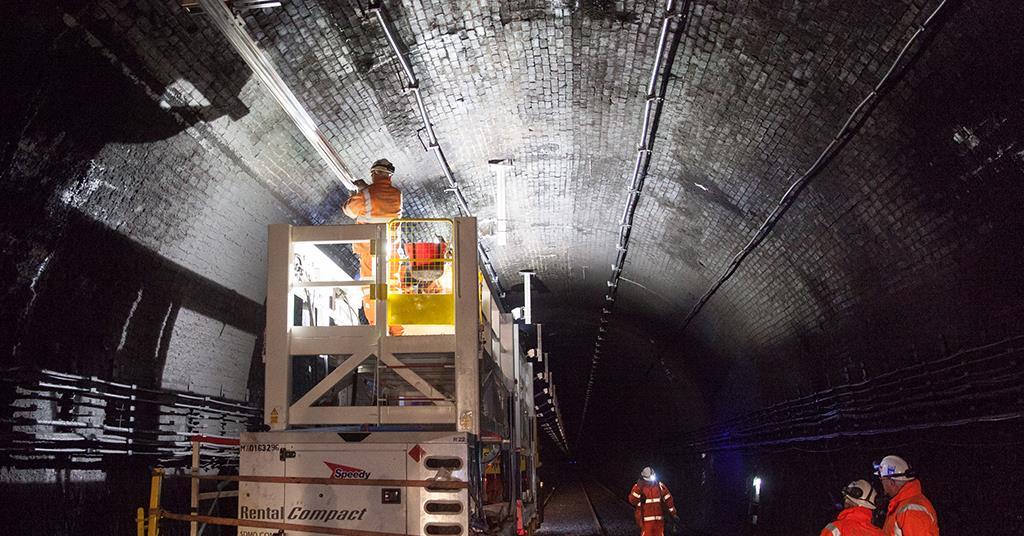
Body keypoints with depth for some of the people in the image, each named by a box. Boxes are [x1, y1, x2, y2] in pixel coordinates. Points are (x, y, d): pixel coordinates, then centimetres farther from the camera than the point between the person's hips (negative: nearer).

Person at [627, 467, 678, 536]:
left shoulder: (660, 486, 4)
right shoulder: (637, 487, -4)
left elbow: (668, 500, 11)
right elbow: (632, 501, -17)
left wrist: (673, 514, 12)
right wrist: (638, 488, -26)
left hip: (659, 520, 4)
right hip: (646, 521, -3)